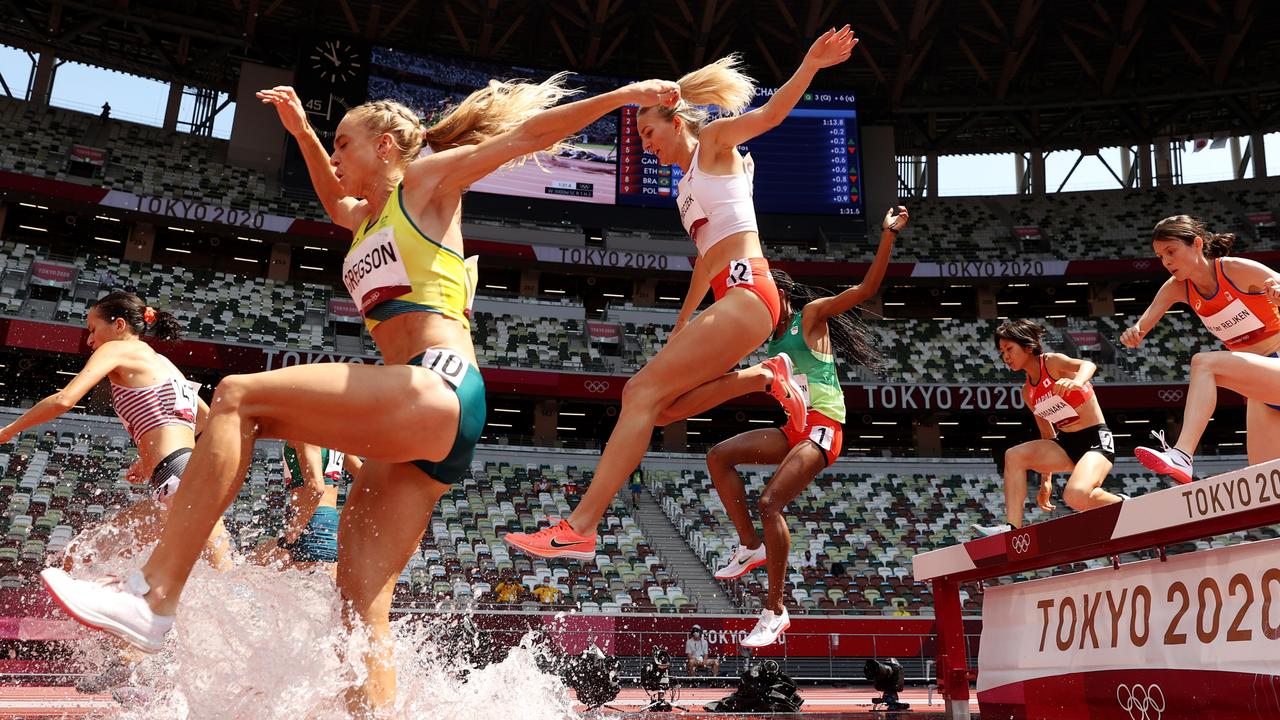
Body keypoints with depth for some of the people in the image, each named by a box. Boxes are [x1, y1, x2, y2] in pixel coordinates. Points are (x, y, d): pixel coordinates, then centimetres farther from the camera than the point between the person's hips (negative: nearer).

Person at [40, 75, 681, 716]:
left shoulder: (427, 178, 12)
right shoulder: (367, 219, 31)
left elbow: (528, 134, 11)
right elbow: (334, 199, 54)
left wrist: (623, 95, 10)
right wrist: (302, 133, 43)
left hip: (438, 389, -9)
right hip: (415, 421, 9)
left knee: (238, 397, -17)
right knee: (361, 615, 1)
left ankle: (154, 596, -20)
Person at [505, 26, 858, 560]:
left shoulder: (715, 140, 6)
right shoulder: (688, 185, 28)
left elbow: (770, 113, -11)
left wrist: (810, 64, -28)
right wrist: (680, 328, 29)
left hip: (744, 290, -10)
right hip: (729, 298, 10)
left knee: (645, 392, -18)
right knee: (644, 393, 6)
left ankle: (579, 529, -20)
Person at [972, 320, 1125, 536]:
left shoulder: (1052, 361, -9)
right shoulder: (1027, 392, 11)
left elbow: (1088, 365, -30)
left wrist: (1077, 381, -54)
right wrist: (1046, 480, 15)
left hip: (1097, 440, -8)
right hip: (1066, 444, 8)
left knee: (1076, 496, -31)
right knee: (1014, 456, -11)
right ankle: (1012, 528, -14)